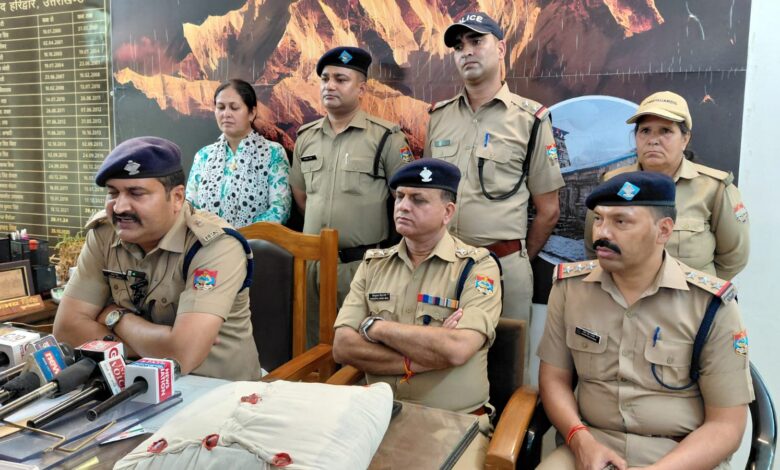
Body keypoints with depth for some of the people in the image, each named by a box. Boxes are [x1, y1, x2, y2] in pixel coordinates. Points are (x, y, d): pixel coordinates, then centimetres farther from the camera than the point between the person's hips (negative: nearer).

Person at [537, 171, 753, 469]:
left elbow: (725, 424, -6)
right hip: (591, 446, 1)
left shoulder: (711, 304, -8)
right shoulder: (569, 286, -1)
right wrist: (581, 441, -12)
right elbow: (554, 378, 4)